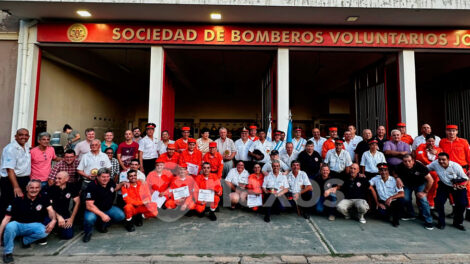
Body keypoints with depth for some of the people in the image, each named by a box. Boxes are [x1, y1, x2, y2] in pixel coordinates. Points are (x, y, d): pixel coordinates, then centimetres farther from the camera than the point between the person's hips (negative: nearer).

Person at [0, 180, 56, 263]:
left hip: (33, 226, 0)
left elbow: (50, 210, -17)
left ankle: (25, 240, 1)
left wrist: (53, 220, -39)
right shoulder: (18, 200, -8)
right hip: (18, 225, 0)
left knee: (45, 231, -30)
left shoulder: (43, 199, -5)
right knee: (10, 226, -34)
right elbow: (7, 218, -8)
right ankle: (8, 252, -12)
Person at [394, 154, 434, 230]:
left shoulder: (420, 166, -32)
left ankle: (428, 221, -4)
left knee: (423, 199, -17)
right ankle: (411, 214, 18)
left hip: (420, 184, -2)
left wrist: (425, 192, -20)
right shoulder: (401, 167, -26)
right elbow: (395, 174, -4)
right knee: (406, 199, -10)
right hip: (407, 184, 2)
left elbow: (430, 180, -25)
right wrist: (398, 178, -26)